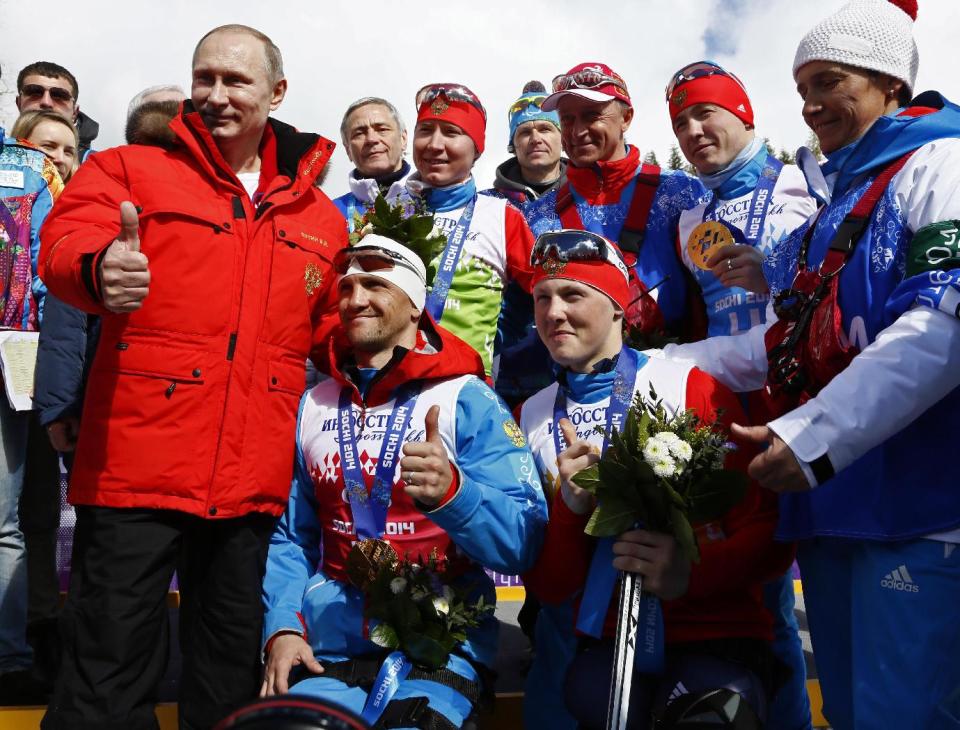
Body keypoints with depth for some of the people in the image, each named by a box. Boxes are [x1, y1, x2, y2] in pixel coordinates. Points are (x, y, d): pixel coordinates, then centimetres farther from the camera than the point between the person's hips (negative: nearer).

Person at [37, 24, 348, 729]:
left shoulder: (321, 219, 14)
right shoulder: (130, 170, 6)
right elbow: (67, 241, -14)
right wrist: (101, 268, -36)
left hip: (255, 480, 3)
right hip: (137, 463, -3)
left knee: (232, 670, 15)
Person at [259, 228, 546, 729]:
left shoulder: (468, 400, -7)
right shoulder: (314, 405, 8)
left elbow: (522, 542, -16)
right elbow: (291, 536, 12)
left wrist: (450, 490, -33)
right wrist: (282, 628, -4)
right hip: (326, 647, 4)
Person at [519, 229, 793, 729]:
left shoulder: (693, 388, -5)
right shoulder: (531, 420, 6)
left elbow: (770, 535, -4)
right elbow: (546, 588, 4)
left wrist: (694, 574, -23)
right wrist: (571, 507, -15)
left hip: (716, 634, -2)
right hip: (604, 641, 2)